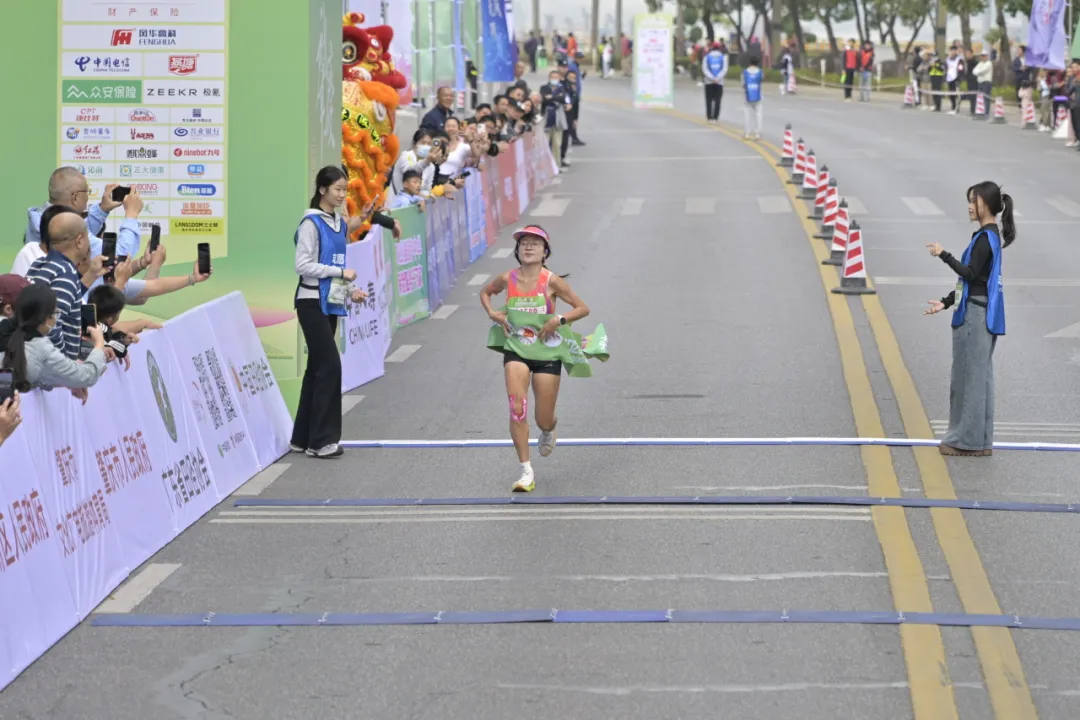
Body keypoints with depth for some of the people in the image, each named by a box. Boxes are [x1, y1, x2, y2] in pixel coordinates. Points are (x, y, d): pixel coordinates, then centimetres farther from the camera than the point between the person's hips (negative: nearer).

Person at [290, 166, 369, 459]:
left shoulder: (341, 223, 12)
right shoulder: (312, 223, -11)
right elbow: (302, 265, -16)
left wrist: (350, 290, 7)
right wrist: (340, 272, -18)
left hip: (331, 303, 8)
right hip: (312, 303, -8)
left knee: (317, 369, 9)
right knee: (330, 366, -12)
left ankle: (302, 438, 14)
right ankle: (321, 440, -9)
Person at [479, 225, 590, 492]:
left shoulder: (551, 282, -9)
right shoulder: (507, 279, -1)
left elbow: (583, 308, -5)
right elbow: (485, 293, 20)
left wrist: (559, 320, -21)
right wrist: (492, 313, 0)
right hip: (516, 350, 1)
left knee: (544, 420, 6)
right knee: (517, 408, -18)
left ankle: (549, 429, 47)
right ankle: (526, 472, -11)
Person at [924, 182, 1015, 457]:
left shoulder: (985, 238, -15)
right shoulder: (989, 236, 15)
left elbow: (970, 274, -22)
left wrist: (944, 255, -17)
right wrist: (946, 302, 18)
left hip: (976, 316, -10)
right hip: (980, 314, 10)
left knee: (971, 375, -4)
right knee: (978, 376, 13)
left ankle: (968, 440, 2)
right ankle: (980, 440, 18)